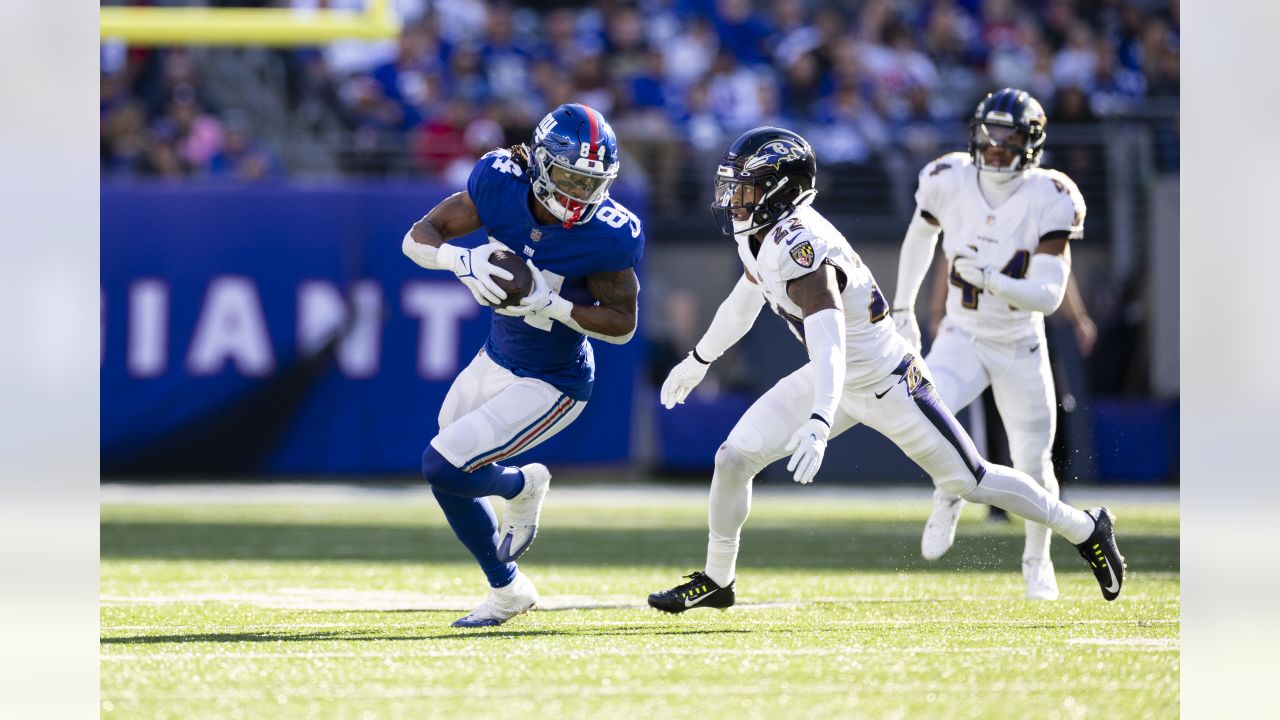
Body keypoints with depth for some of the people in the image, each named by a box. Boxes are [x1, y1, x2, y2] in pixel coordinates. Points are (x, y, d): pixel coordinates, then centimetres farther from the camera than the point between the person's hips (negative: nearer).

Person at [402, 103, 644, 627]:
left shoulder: (609, 236, -26)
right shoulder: (501, 183, -16)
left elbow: (623, 324, -15)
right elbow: (417, 238, -12)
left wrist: (549, 303, -30)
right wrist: (461, 259, -34)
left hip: (550, 385, -6)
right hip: (496, 360, 6)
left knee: (442, 468, -15)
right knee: (449, 473, 16)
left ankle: (520, 486, 18)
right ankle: (507, 591, 38)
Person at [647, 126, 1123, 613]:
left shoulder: (800, 248, -32)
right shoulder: (760, 233, -4)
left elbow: (828, 341, -44)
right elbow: (745, 301, 17)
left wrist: (819, 423, -56)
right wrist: (698, 361, 29)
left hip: (886, 382, -8)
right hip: (837, 380, 8)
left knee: (970, 481, 2)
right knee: (734, 458, -2)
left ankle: (1086, 531, 20)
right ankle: (716, 581, 15)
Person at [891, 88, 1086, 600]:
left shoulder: (1047, 202, -18)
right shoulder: (951, 183, -11)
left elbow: (1049, 296, -23)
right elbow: (920, 235, 12)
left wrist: (992, 280, -38)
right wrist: (902, 307, 16)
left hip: (1022, 349, -1)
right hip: (963, 340, 1)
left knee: (1033, 467, 5)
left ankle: (1037, 559, 33)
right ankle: (948, 495, 3)